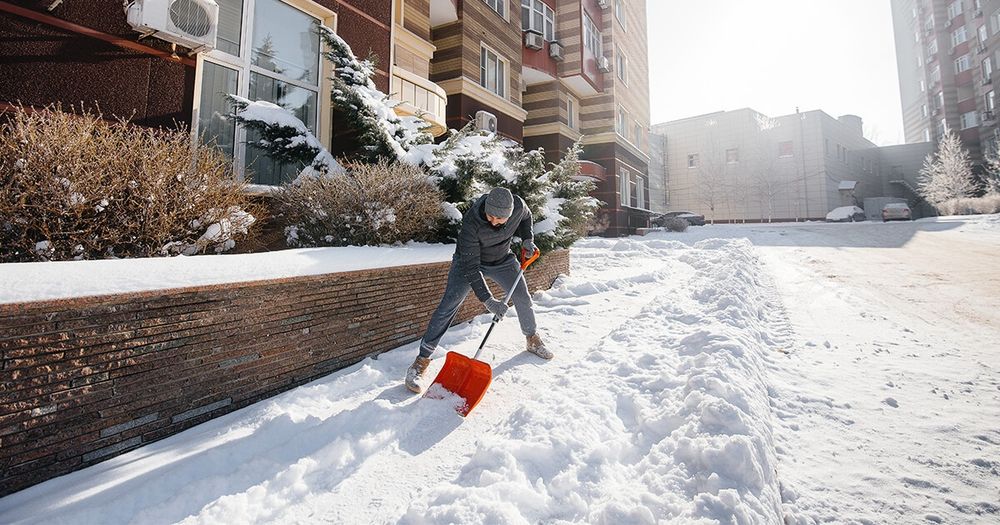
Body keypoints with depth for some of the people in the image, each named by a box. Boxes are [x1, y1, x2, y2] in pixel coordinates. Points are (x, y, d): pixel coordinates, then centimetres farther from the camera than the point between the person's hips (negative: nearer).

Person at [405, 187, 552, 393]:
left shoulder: (518, 206, -25)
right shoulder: (471, 222, -37)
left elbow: (526, 217, 4)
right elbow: (470, 265, -34)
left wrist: (527, 239, -11)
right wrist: (487, 299, -38)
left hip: (503, 260, 5)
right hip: (469, 261, -4)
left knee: (523, 298, 11)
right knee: (448, 307, -14)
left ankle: (533, 340, 38)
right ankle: (422, 360, -8)